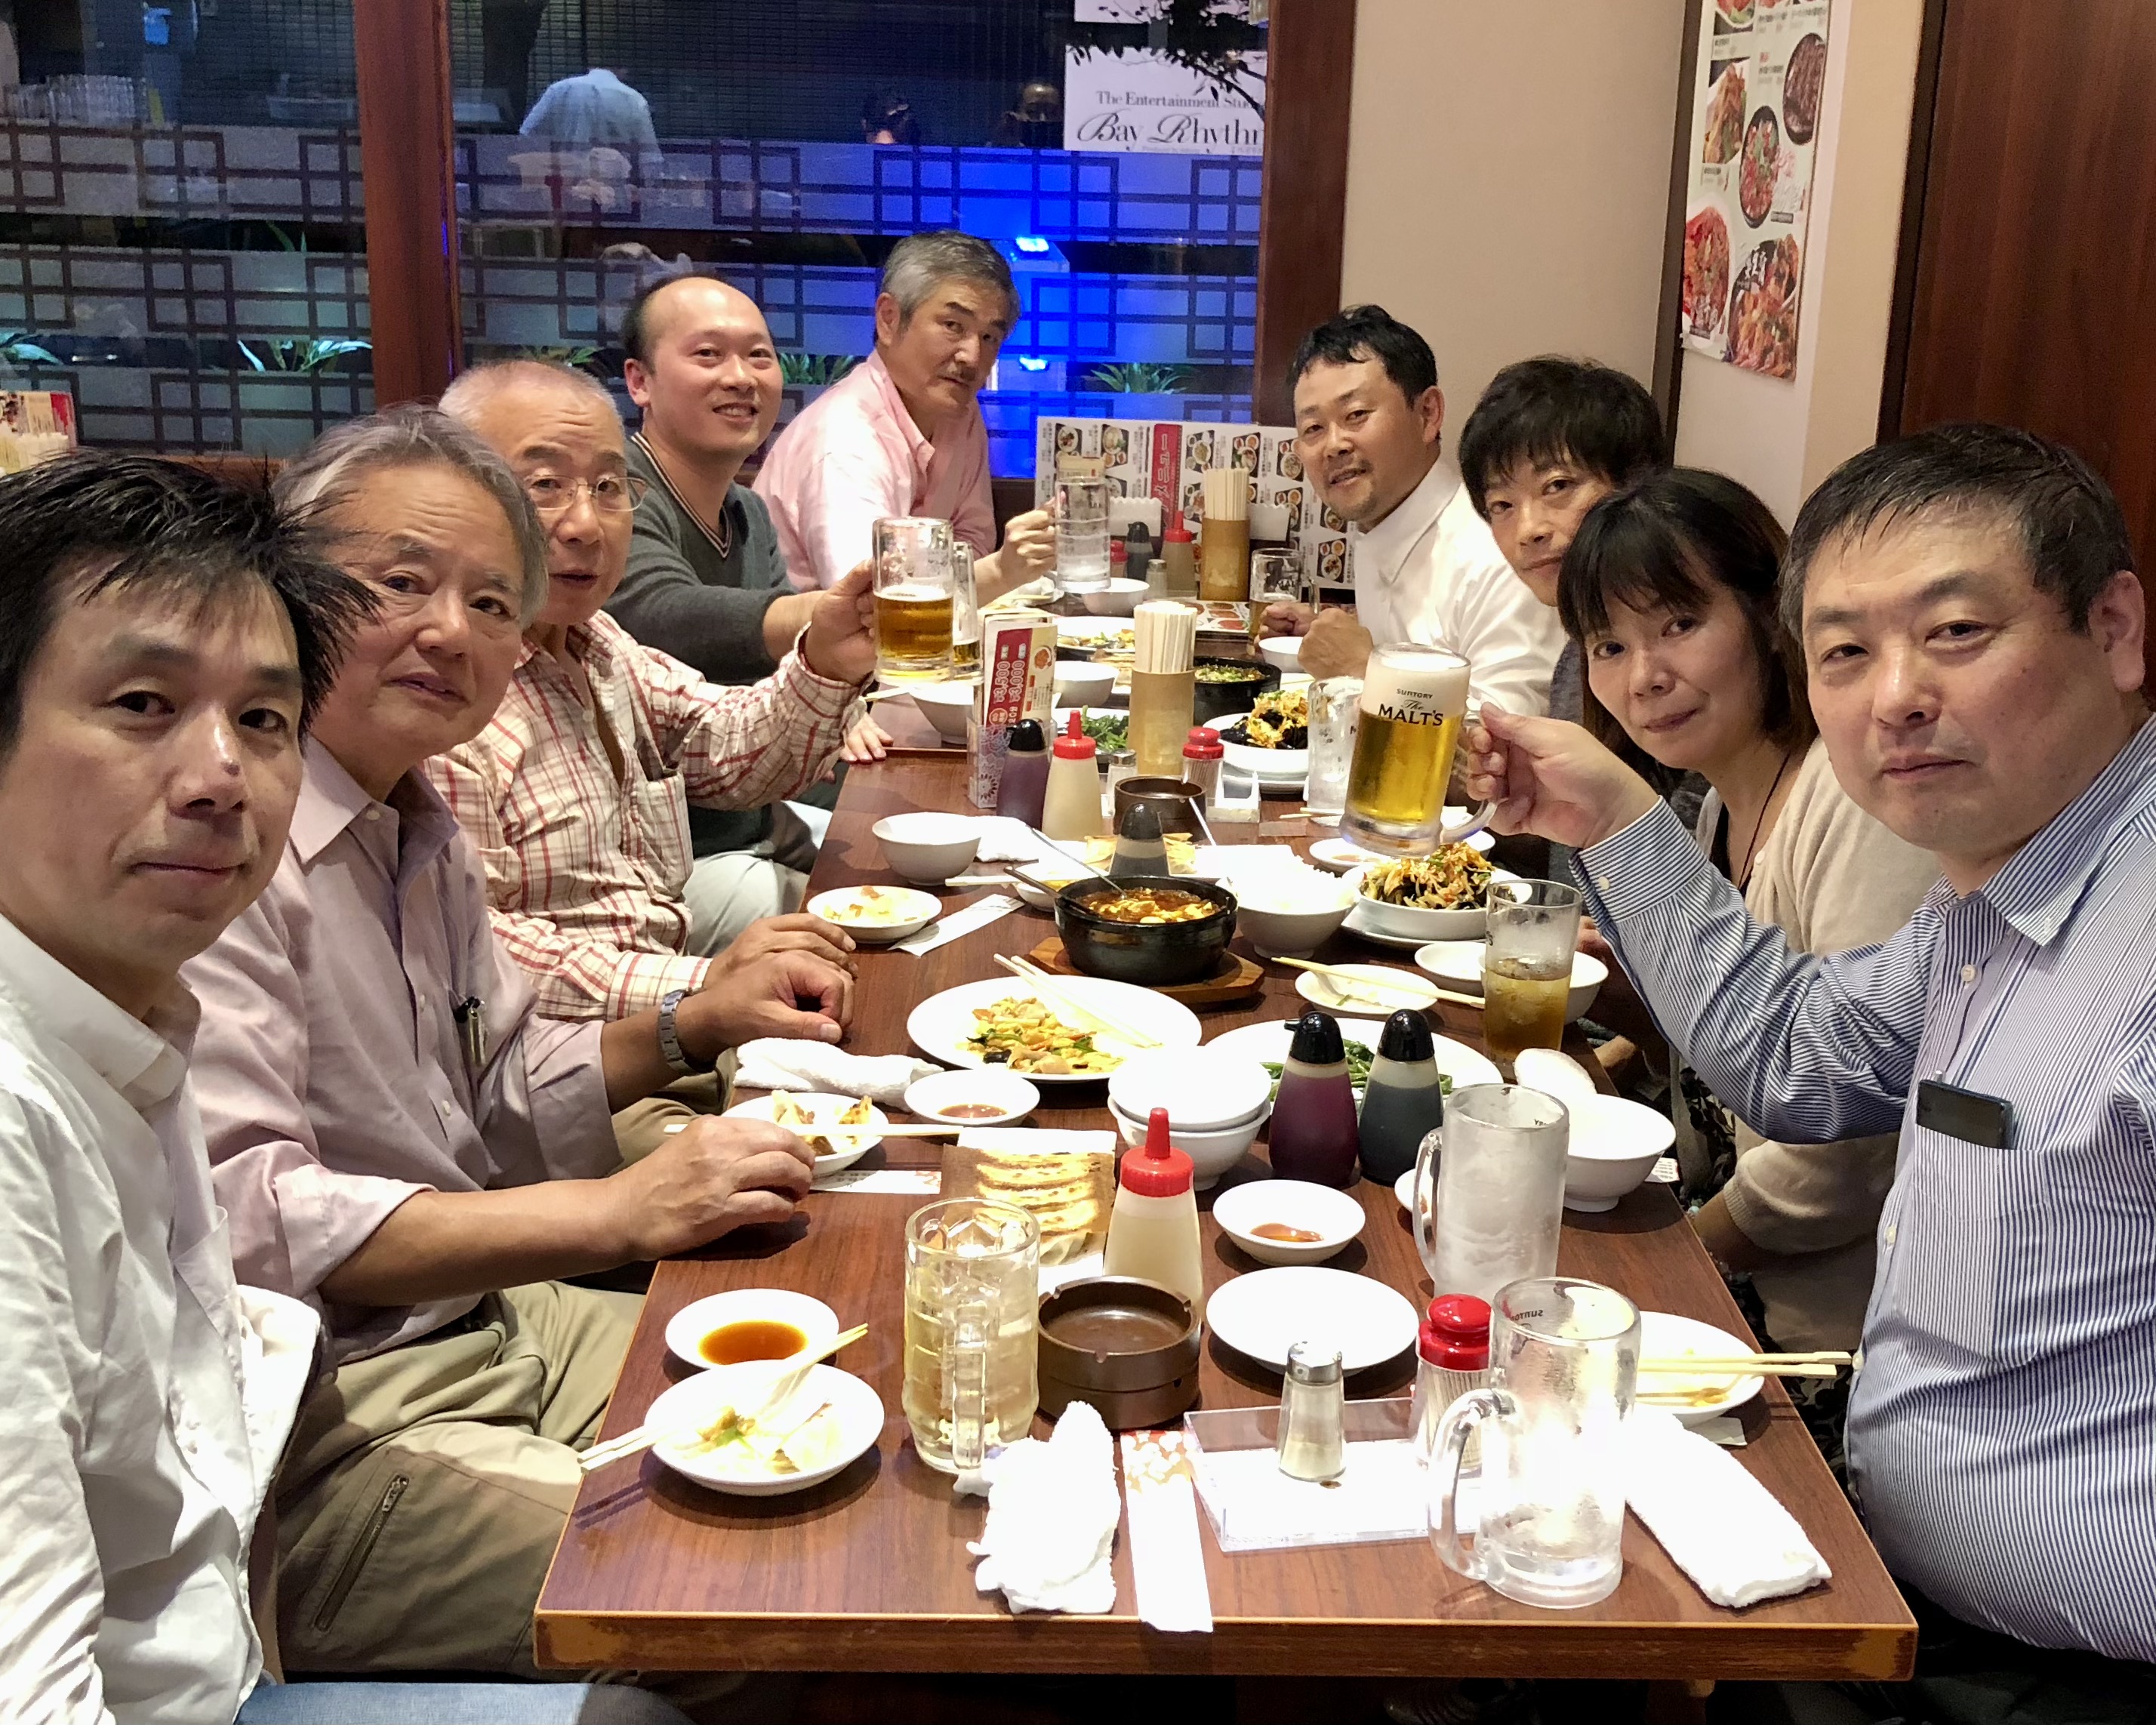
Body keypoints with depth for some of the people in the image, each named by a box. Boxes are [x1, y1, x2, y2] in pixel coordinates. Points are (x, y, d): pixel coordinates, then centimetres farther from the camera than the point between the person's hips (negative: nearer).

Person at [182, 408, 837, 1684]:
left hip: (489, 1325, 9)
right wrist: (622, 1212, -29)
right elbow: (240, 1223, -29)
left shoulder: (419, 825, 11)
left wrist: (694, 1028, 4)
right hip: (314, 1429, -9)